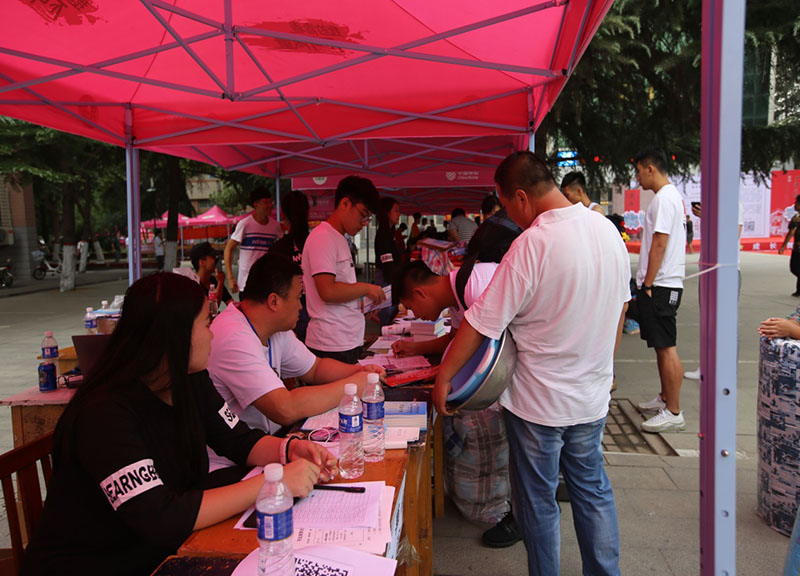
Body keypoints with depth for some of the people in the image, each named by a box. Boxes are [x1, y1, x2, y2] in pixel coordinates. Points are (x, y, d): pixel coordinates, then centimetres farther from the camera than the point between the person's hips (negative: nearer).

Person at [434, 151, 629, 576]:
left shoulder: (532, 244, -23)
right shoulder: (608, 231, -1)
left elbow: (481, 323, -20)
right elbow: (620, 304, 12)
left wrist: (443, 376, -8)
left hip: (538, 400, -6)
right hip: (593, 395, 7)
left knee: (538, 501, 12)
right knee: (593, 491, 22)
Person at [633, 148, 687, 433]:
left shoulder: (664, 198, -15)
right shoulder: (672, 196, 19)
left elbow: (659, 244, -20)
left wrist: (648, 284, -16)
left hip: (661, 285, -11)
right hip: (661, 284, 11)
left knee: (667, 347, -7)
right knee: (662, 345, 17)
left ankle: (673, 412, -1)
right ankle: (665, 398, 29)